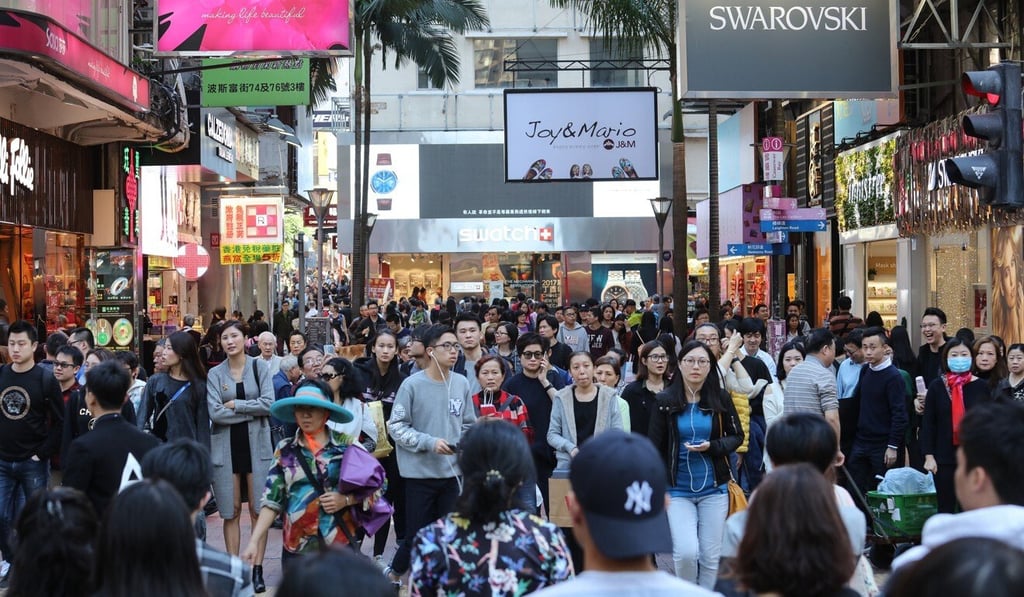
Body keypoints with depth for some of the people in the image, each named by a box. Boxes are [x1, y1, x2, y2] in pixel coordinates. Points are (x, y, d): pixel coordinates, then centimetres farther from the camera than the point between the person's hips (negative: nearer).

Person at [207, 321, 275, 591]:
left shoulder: (259, 367, 2)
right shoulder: (215, 374, 4)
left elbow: (268, 404, -8)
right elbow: (215, 413, -8)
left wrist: (235, 404, -9)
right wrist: (252, 411, -10)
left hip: (257, 444, -1)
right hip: (226, 446, 1)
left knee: (258, 510, -1)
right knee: (231, 511, 4)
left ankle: (257, 569, 4)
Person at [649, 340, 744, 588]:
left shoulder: (721, 398, 0)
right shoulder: (665, 400, -2)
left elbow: (737, 436, 8)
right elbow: (656, 449, 2)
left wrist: (712, 447, -12)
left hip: (713, 489, 1)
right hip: (678, 490, -1)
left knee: (710, 556, 4)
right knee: (686, 552, -14)